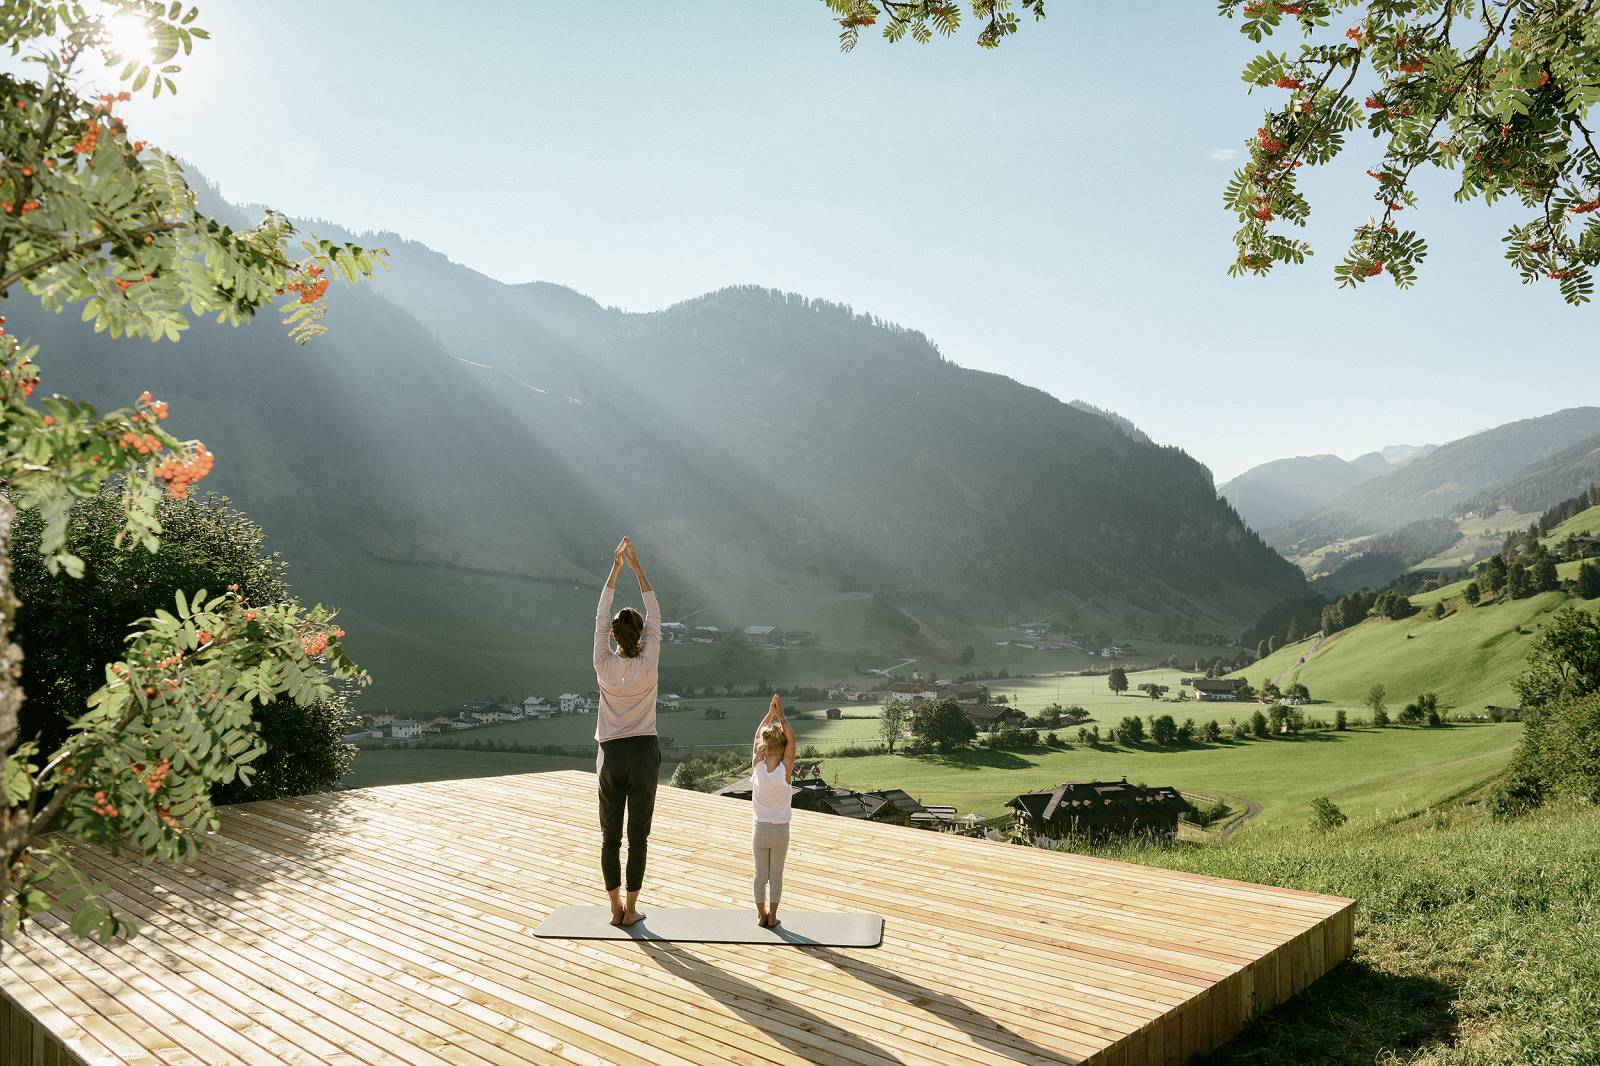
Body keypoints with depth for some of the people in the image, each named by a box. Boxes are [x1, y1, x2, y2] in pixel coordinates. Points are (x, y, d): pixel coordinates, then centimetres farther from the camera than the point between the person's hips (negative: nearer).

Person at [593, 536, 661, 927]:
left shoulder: (604, 665, -8)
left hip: (611, 755, 1)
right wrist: (636, 568, -2)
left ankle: (616, 908, 15)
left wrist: (615, 568, 4)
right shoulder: (648, 664, -10)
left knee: (610, 835, 10)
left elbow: (600, 618, 1)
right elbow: (655, 617, -3)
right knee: (638, 835, 6)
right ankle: (631, 909, 11)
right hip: (644, 753, -1)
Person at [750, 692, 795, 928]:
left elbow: (758, 736, -2)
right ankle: (772, 917, 16)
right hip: (781, 830, -1)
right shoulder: (786, 770, -17)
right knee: (776, 874, 10)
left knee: (760, 874, 12)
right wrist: (780, 715, -13)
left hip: (761, 829, 1)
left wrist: (770, 712, -4)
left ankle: (761, 915, 21)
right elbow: (791, 739, -10)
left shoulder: (757, 768, -13)